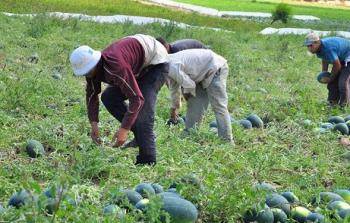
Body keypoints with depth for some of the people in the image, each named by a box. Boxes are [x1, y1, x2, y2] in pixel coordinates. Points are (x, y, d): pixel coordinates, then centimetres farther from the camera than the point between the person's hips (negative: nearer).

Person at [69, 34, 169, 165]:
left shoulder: (115, 67, -39)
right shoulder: (92, 66, -11)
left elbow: (137, 98, -39)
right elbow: (91, 94, 5)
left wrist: (124, 130, -39)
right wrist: (94, 124, -5)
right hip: (139, 66, 9)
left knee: (143, 109, -24)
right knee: (108, 97, 0)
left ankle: (147, 162, -21)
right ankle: (140, 134, 5)